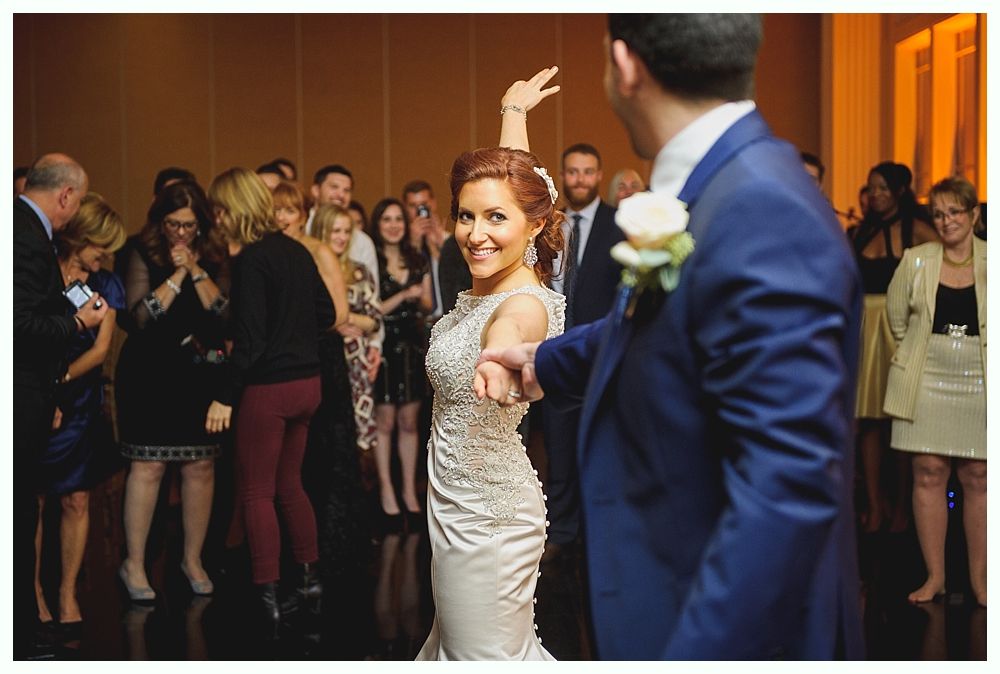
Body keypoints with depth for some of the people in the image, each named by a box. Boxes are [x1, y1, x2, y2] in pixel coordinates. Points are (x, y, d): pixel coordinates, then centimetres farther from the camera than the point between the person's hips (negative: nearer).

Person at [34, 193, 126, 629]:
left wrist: (64, 377, -14)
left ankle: (68, 593, 13)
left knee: (77, 500, 4)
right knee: (32, 499, 1)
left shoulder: (102, 284, 6)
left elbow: (101, 347, -1)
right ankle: (33, 591, 11)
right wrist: (62, 295, -15)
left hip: (80, 402, 3)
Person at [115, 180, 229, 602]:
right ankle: (134, 564, 5)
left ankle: (193, 559, 18)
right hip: (150, 374, -3)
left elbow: (225, 313, -4)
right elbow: (141, 314, -11)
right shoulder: (144, 255, -1)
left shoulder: (214, 257, 6)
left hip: (201, 375, 3)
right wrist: (177, 275, -13)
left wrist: (197, 271, -12)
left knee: (201, 467, 4)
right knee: (148, 466, -4)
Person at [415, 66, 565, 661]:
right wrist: (515, 110, 34)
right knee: (458, 640, 20)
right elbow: (510, 169, 18)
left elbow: (505, 345, -51)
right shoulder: (490, 280, -1)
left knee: (488, 655, 0)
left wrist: (501, 365, -74)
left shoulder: (524, 306, -24)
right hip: (463, 503, 9)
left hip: (484, 517, -9)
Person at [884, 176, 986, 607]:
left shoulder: (990, 261, -2)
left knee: (978, 478, 2)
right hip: (927, 385, 1)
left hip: (980, 386, -1)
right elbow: (896, 315, 16)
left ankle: (978, 578, 12)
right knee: (929, 475, 2)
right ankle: (934, 576, 11)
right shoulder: (916, 261, 3)